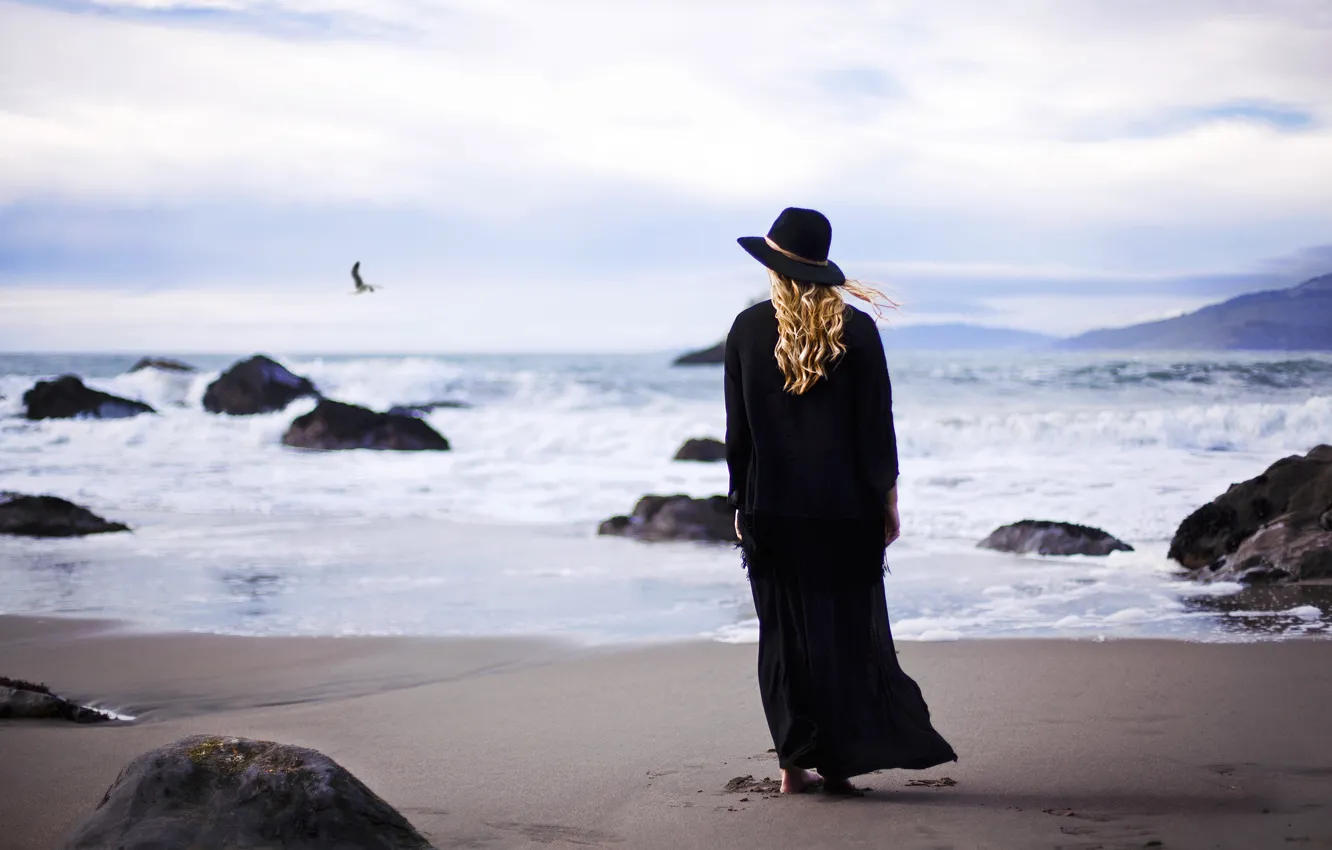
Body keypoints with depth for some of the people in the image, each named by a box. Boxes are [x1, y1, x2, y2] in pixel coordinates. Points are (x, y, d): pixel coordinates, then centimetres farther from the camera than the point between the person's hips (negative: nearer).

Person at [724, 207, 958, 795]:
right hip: (847, 507, 0)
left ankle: (796, 762, 7)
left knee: (786, 633, 7)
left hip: (772, 509, 0)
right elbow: (876, 424, -3)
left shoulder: (748, 330, -3)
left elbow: (738, 429, 0)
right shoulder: (856, 328, -3)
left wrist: (740, 501, 8)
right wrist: (887, 498, 3)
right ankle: (841, 760, 5)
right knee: (851, 630, 7)